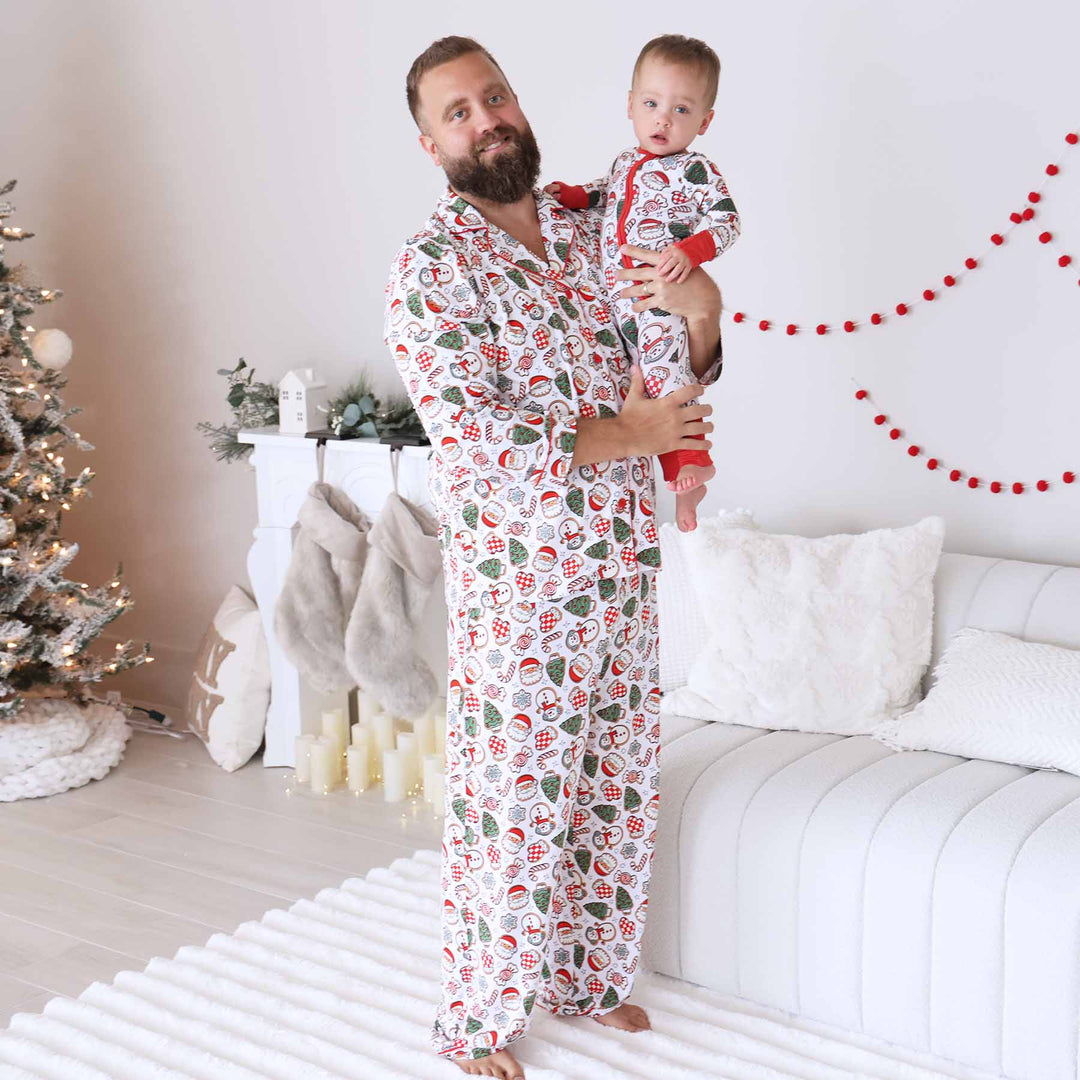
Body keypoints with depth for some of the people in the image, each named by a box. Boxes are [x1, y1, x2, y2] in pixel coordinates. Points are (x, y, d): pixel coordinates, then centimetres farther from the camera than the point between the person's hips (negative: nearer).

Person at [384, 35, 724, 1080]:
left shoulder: (588, 231, 8)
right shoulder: (430, 269, -12)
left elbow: (684, 374, 13)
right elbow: (478, 441, -21)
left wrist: (702, 306, -10)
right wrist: (628, 433, -14)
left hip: (622, 565, 6)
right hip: (517, 582, -6)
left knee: (615, 784, 17)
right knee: (511, 796, 3)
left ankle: (588, 974, 36)